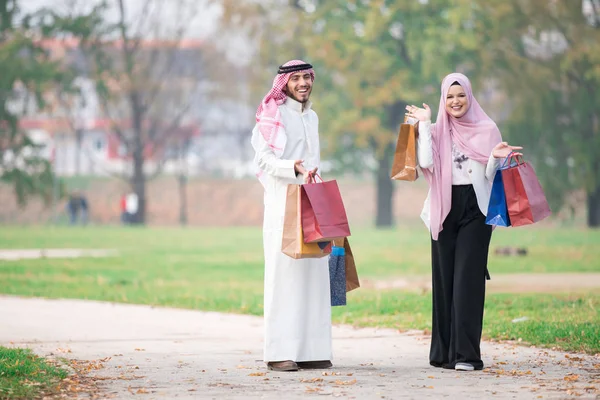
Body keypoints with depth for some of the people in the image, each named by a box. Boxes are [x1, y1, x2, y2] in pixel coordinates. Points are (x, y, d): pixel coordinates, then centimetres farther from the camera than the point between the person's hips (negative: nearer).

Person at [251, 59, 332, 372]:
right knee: (283, 272, -9)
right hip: (282, 203, -7)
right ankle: (280, 352, -9)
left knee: (313, 273, 3)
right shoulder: (273, 113, -4)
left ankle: (310, 349, 5)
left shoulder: (311, 117, 18)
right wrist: (293, 168, -27)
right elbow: (263, 158, -12)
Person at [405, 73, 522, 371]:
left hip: (475, 209, -2)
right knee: (444, 278, 4)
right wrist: (424, 124, -4)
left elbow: (489, 175, 5)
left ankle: (466, 353, -11)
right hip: (445, 210, 2)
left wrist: (495, 158, -15)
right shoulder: (436, 132, 8)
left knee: (468, 279, -8)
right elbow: (426, 162, -10)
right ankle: (444, 351, 10)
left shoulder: (487, 130, 6)